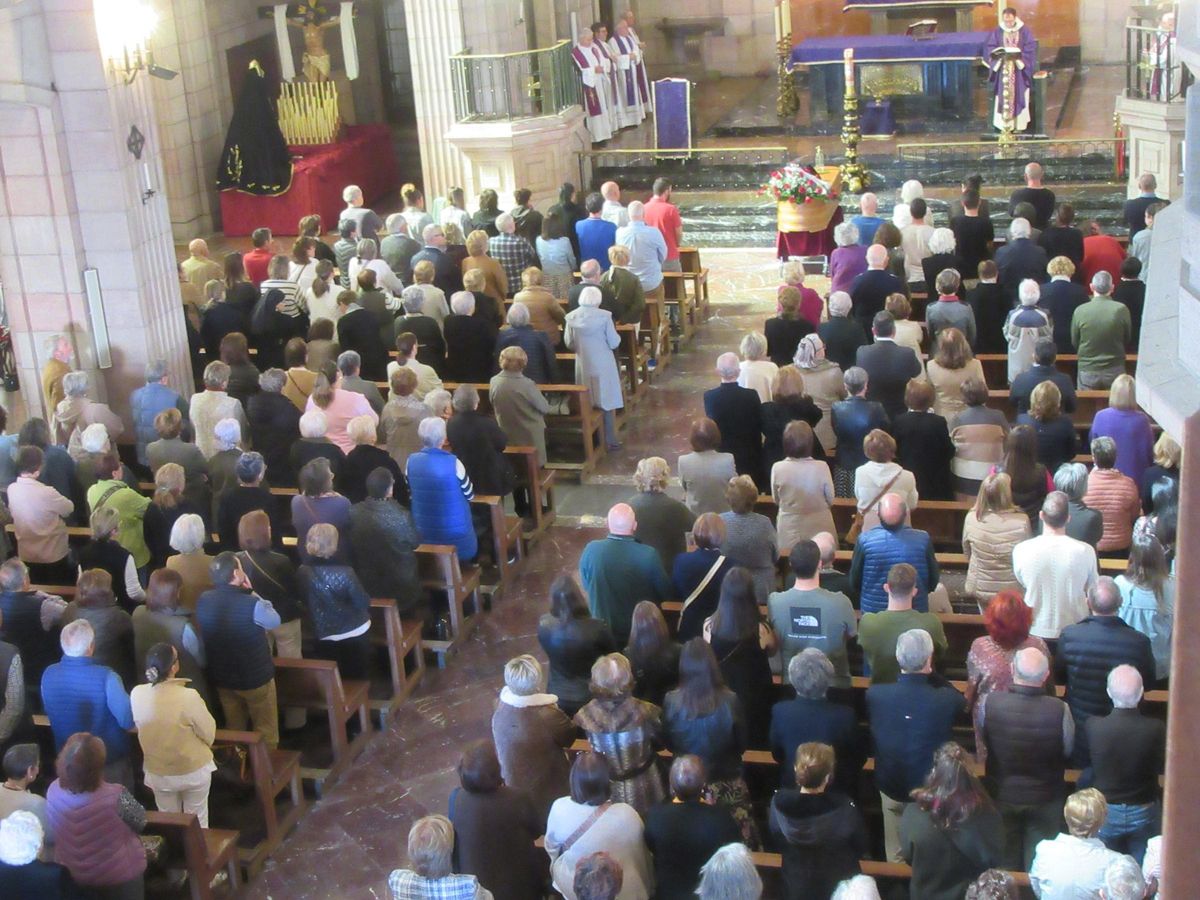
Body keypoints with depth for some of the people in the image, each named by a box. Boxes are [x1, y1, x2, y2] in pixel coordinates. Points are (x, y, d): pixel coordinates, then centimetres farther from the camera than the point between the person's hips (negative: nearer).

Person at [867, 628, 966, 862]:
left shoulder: (874, 695, -25)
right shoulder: (946, 700, -29)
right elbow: (962, 702, -4)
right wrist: (931, 674, -7)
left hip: (891, 784, 1)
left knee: (895, 855, 23)